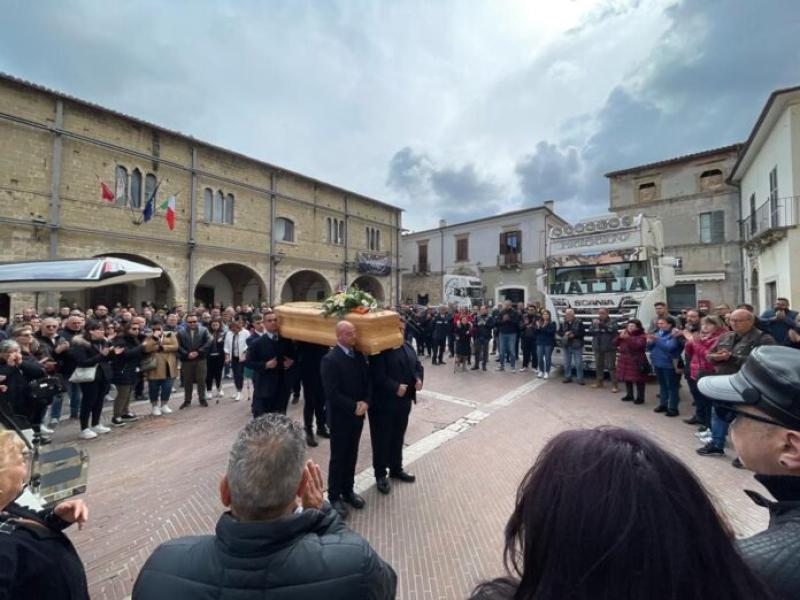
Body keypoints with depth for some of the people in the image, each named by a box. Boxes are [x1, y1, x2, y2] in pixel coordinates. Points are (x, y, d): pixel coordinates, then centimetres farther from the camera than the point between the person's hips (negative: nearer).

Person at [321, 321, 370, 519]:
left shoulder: (359, 355, 3)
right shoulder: (330, 359, -19)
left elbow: (367, 381, 5)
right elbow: (332, 393, -22)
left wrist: (365, 402, -11)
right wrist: (354, 407, -19)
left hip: (357, 415, 6)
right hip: (340, 417, -6)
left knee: (351, 456, 18)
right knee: (338, 458, 10)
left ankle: (348, 490, 36)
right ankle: (334, 496, 29)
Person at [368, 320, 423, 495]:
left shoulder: (408, 347, 9)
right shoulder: (380, 349, -17)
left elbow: (418, 365, 11)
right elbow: (378, 376, -24)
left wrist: (419, 379, -8)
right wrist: (395, 387, -28)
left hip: (404, 402, 7)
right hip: (383, 403, -7)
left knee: (398, 438, 22)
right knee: (382, 440, 9)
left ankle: (396, 469, 40)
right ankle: (380, 475, 27)